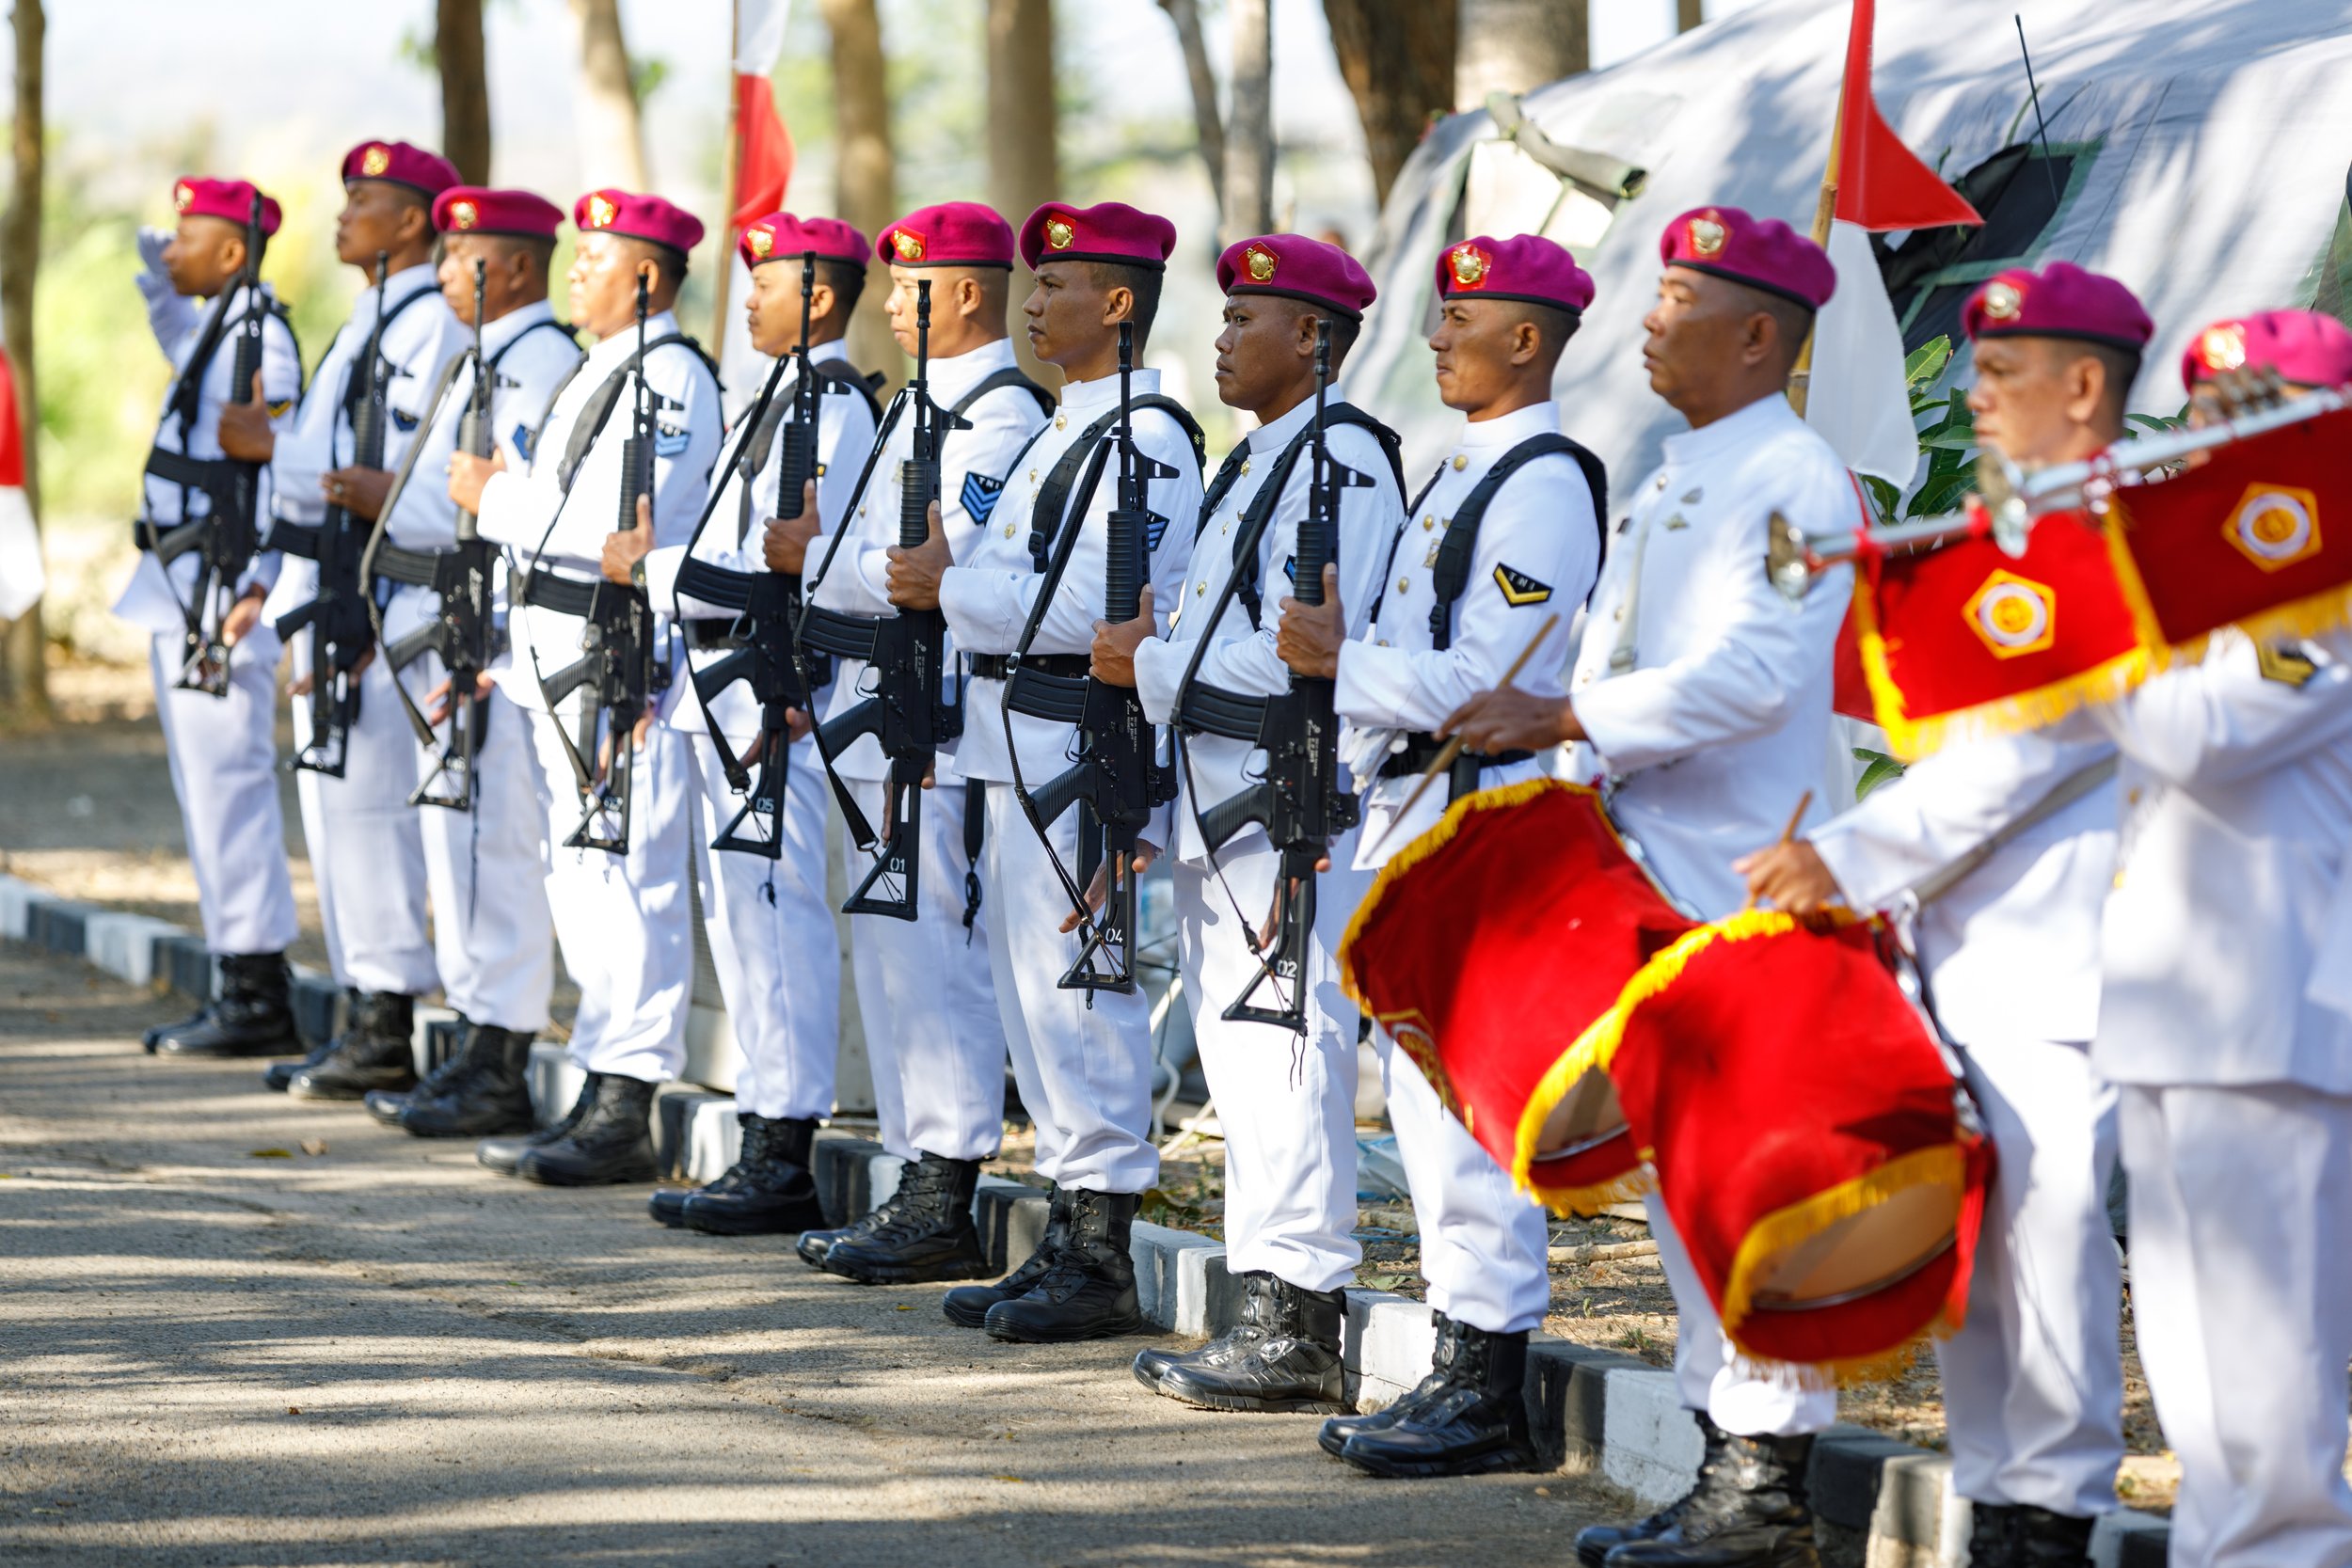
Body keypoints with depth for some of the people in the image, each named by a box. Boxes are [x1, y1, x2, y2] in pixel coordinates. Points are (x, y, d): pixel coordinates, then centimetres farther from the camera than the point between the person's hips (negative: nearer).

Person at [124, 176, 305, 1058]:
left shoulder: (258, 337, -14)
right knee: (205, 787, 12)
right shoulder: (213, 329, 14)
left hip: (219, 589, -10)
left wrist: (256, 588, -25)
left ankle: (259, 1001, -7)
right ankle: (241, 987, 17)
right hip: (179, 589, 10)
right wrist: (158, 288, 27)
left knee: (228, 786, -9)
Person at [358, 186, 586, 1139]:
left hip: (491, 635, -11)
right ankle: (476, 1052, 19)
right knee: (453, 836, 13)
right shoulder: (478, 361, 19)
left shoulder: (541, 363, -13)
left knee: (490, 840, -9)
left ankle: (498, 1076, -7)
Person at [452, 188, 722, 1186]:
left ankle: (624, 1119, -8)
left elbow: (617, 526, -22)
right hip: (565, 656, 11)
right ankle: (603, 1095, 19)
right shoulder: (601, 372, 19)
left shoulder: (669, 378, -13)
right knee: (582, 875, 13)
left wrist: (496, 497, -11)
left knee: (624, 877, -9)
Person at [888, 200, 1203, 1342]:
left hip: (1076, 757, -11)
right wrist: (949, 575, 6)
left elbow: (1093, 607, -23)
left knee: (1073, 991, -8)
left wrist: (951, 590, -16)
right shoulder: (1069, 428, 19)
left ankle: (1103, 1260, -3)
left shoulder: (1146, 441, -14)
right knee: (1030, 991, 13)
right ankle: (1069, 1236, 19)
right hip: (1017, 749, 11)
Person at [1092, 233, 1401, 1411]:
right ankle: (1269, 1312, 17)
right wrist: (1155, 652, 5)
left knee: (1289, 1053, -11)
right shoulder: (1254, 463, 20)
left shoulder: (1341, 460, -12)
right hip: (1220, 802, 11)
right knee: (1240, 1060, 12)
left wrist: (1151, 666, -11)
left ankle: (1299, 1324, -10)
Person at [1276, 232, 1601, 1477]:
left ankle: (1489, 1390, -7)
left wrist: (1342, 663, -15)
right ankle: (1461, 1363, 18)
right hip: (1411, 805, 11)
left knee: (1467, 1101, -10)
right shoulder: (1462, 470, 19)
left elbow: (1489, 677, -21)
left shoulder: (1542, 484, -13)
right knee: (1419, 1084, 13)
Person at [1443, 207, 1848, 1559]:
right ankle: (1725, 1457, 19)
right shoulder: (1680, 477, 19)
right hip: (1651, 864, 10)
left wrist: (1564, 718, -20)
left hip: (1741, 877, -10)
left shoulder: (1793, 481, -12)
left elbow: (1751, 674, -22)